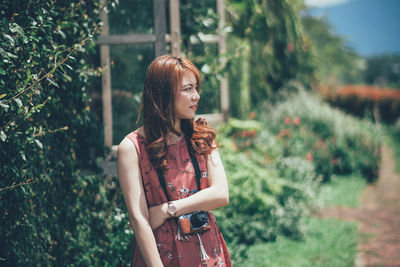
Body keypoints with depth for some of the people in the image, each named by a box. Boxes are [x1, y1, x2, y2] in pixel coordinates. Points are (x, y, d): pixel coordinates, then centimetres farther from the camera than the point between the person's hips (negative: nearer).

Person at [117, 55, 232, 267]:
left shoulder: (203, 138, 4)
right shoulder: (132, 147, -8)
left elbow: (221, 194, -6)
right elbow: (138, 218, -13)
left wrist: (167, 210, -14)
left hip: (206, 249, 4)